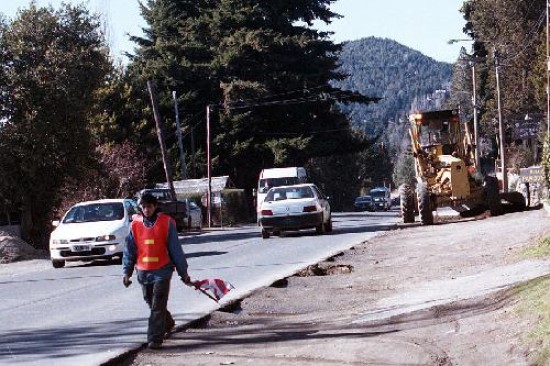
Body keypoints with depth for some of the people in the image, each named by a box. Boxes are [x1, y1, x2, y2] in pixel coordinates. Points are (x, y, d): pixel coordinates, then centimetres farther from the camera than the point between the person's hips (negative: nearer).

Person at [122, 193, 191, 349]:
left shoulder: (166, 223, -3)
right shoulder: (135, 224, 4)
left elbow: (175, 249, 0)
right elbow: (129, 250, 8)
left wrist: (183, 272, 3)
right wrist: (127, 271, 2)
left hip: (162, 271, -4)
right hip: (143, 272, 4)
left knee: (158, 307, -10)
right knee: (151, 303, 18)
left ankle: (155, 339, -10)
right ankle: (168, 324, 43)